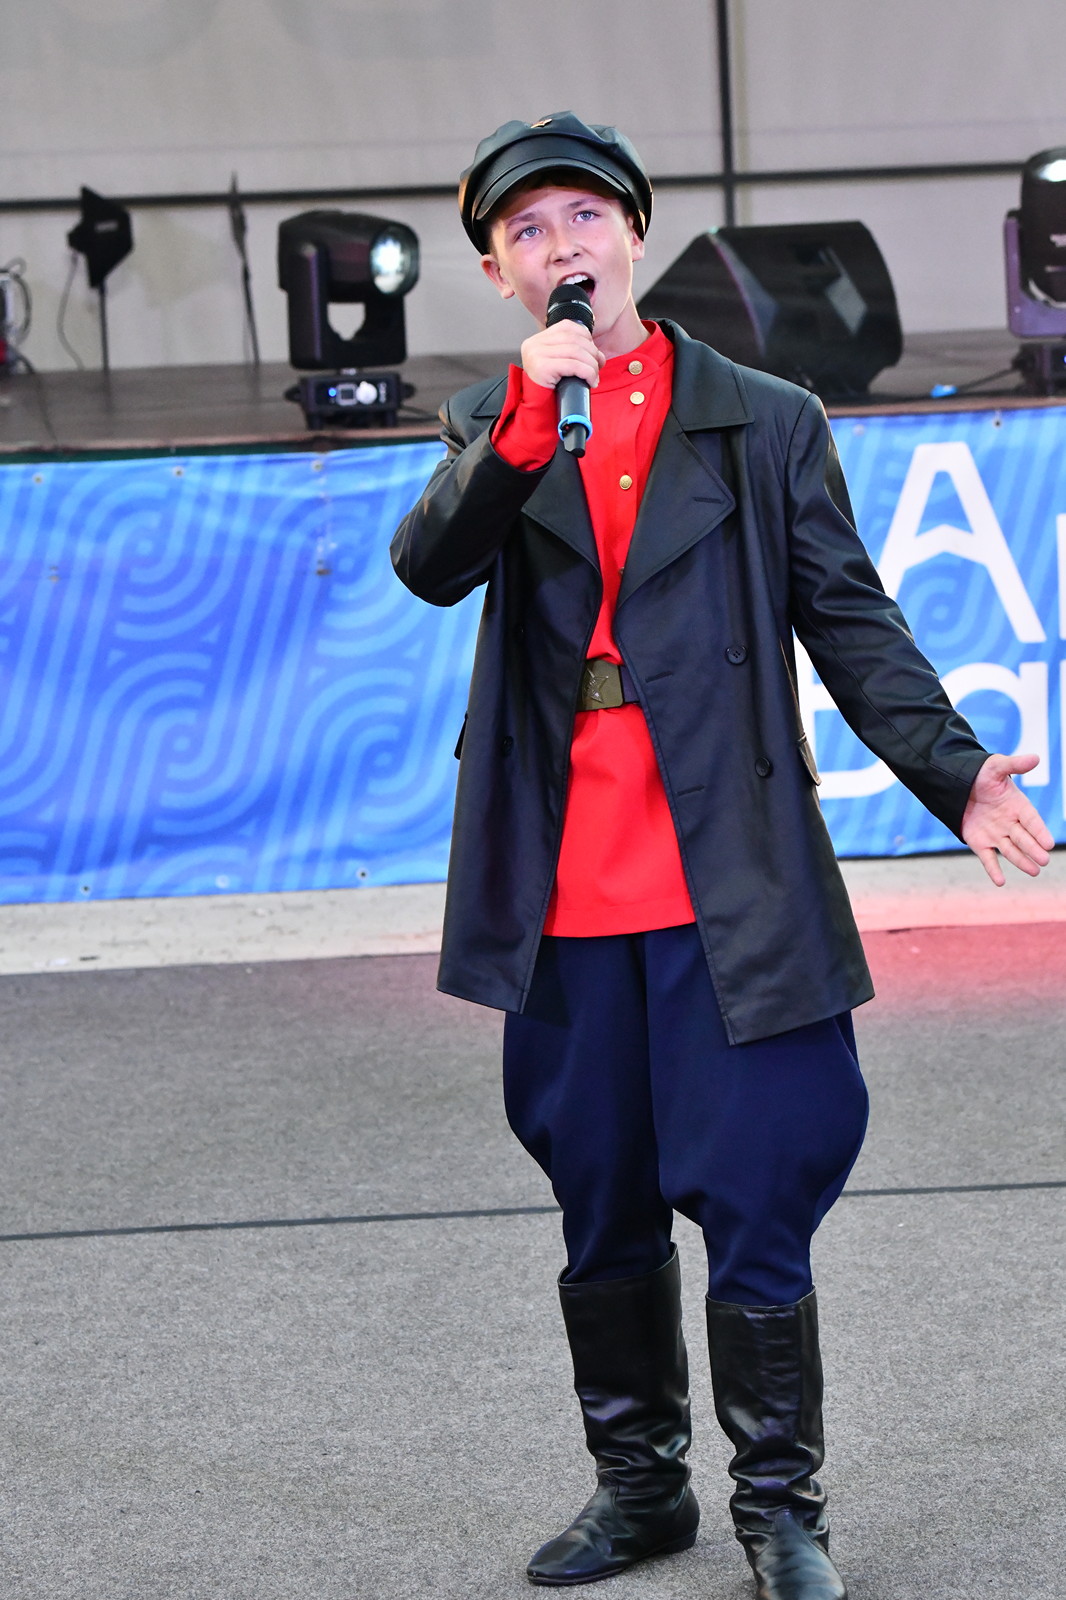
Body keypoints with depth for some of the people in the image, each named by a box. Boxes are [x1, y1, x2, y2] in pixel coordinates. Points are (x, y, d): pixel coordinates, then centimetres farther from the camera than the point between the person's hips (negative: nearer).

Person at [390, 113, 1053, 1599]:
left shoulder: (768, 422, 5)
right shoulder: (491, 426, 11)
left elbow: (850, 620, 3)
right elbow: (429, 567, -9)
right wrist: (533, 418, -22)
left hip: (730, 890, -2)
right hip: (562, 897, 3)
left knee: (754, 1207, -2)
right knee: (602, 1215, 13)